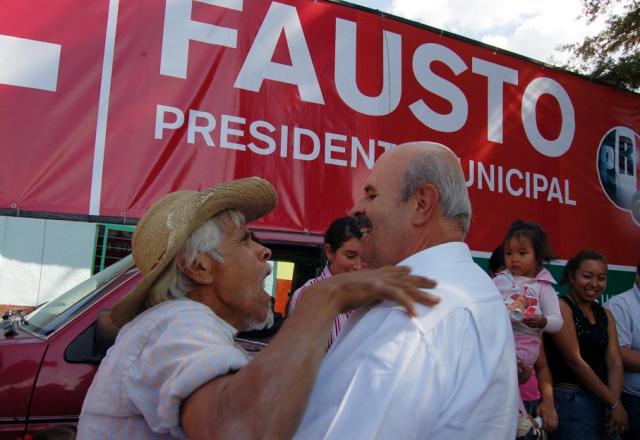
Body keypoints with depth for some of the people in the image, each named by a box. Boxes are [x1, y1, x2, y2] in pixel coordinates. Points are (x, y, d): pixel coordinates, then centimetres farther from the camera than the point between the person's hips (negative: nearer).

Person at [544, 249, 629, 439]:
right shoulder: (561, 308, -9)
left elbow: (615, 362, 3)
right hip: (570, 401, -7)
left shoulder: (605, 315, 12)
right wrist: (614, 402, -10)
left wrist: (614, 401, -12)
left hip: (601, 401, 7)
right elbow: (575, 361, -14)